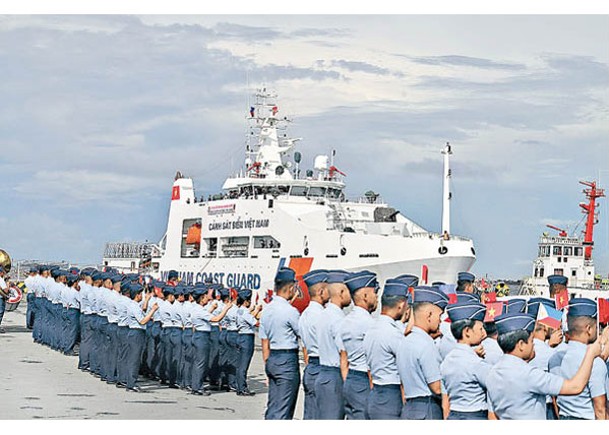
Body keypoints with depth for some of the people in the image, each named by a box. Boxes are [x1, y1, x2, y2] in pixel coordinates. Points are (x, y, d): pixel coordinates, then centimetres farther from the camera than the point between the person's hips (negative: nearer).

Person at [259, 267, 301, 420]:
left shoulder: (266, 310, 9)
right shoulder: (290, 311, -15)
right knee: (282, 410, -4)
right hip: (288, 360, -8)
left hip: (272, 358, 8)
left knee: (272, 406, 12)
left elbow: (265, 343, 13)